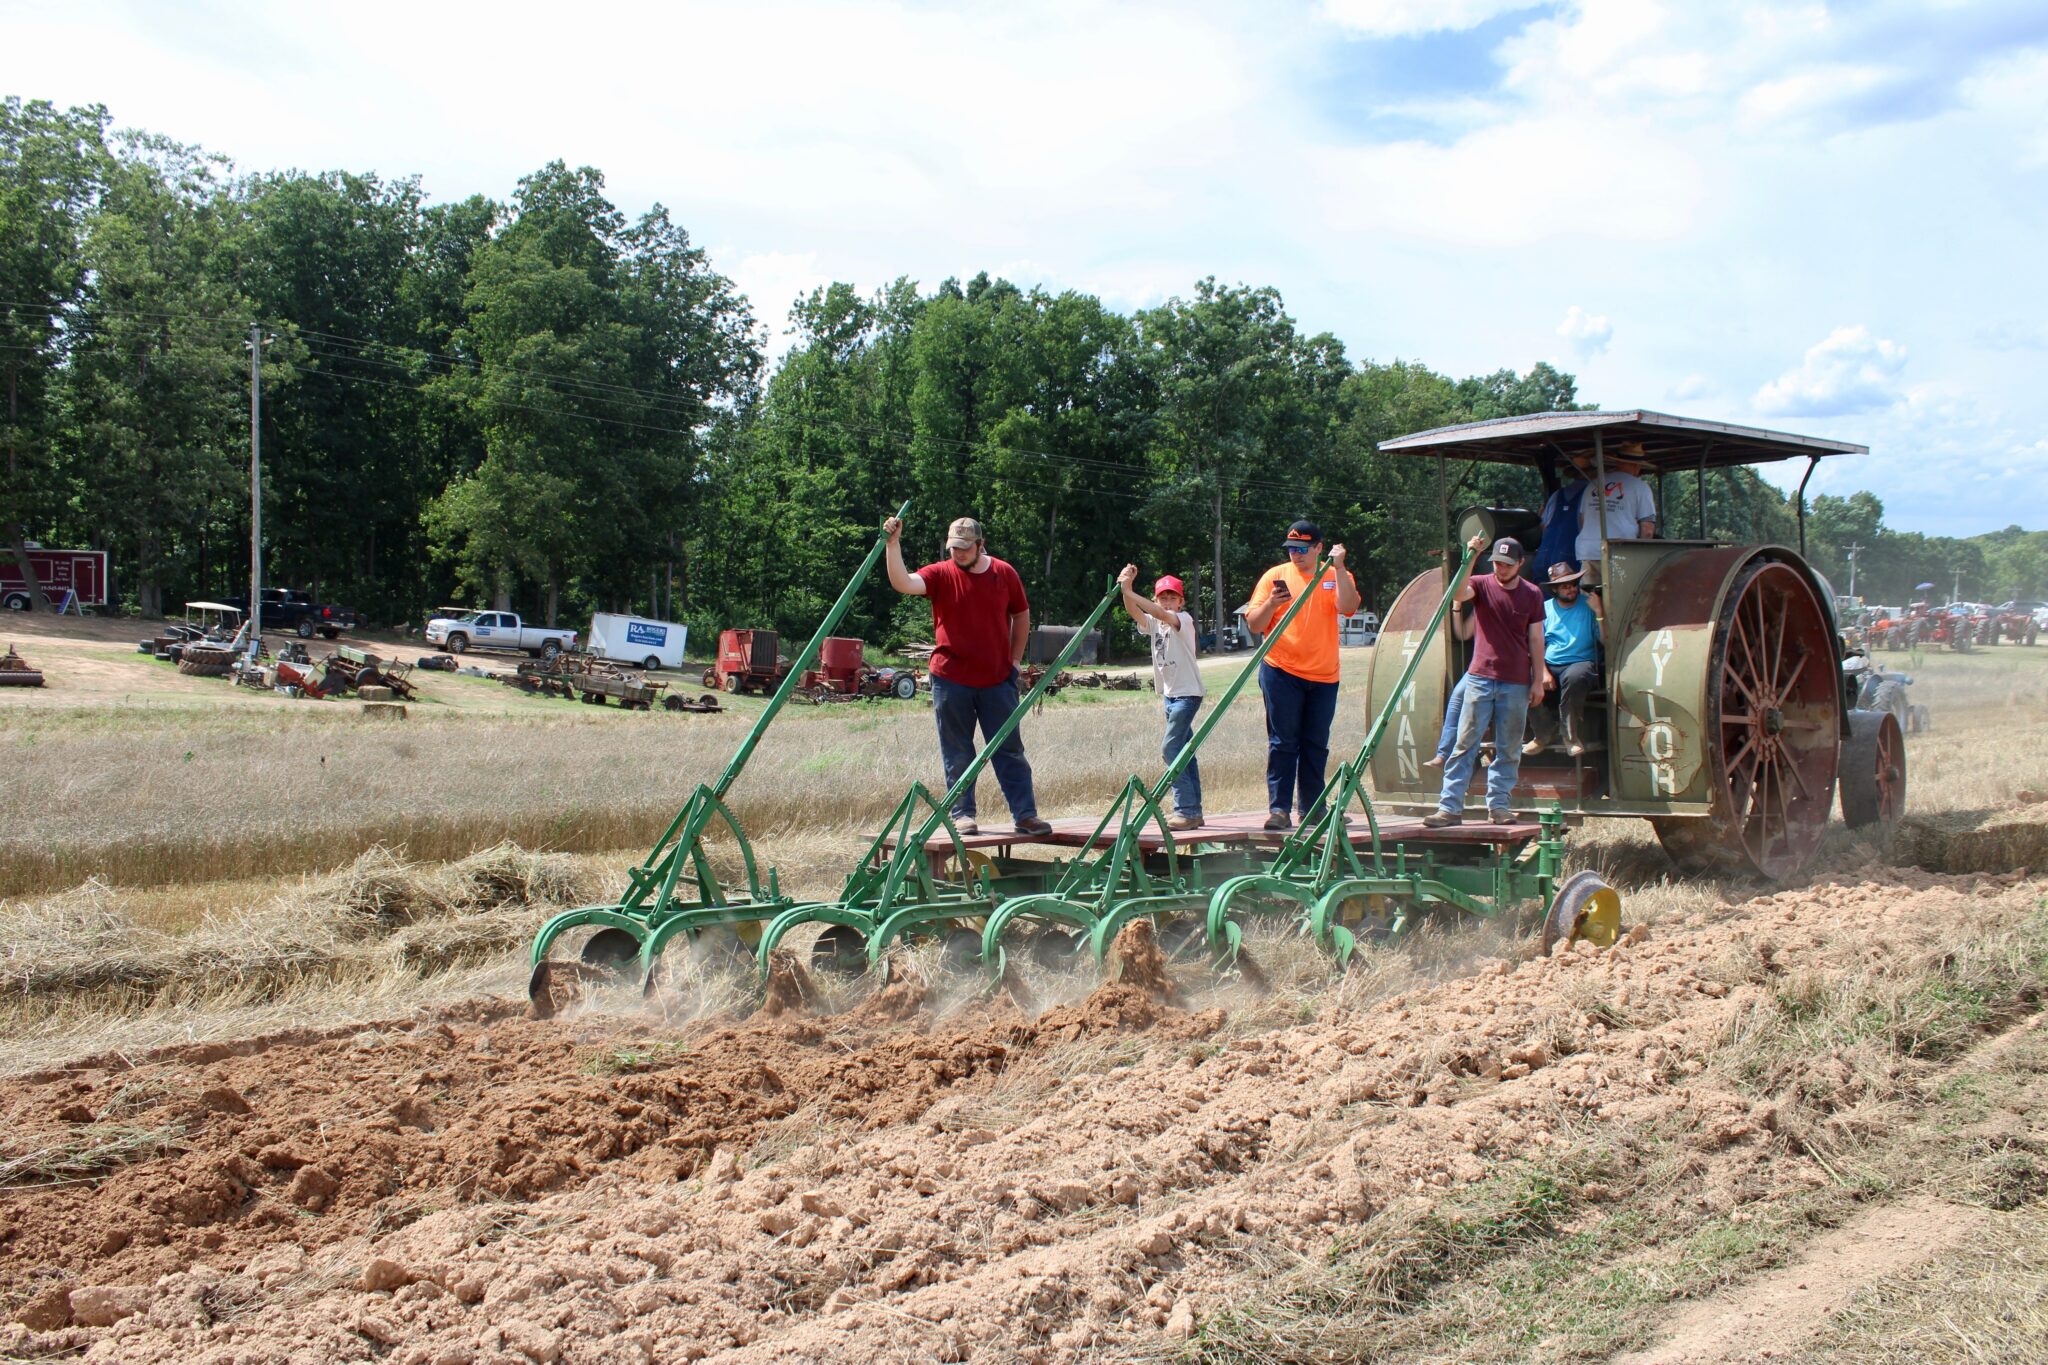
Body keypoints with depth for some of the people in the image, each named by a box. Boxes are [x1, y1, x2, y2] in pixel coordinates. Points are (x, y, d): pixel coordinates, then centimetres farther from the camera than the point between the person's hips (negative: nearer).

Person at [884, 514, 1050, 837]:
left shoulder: (1004, 573, 2)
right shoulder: (941, 574, -3)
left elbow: (1021, 615, 15)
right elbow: (903, 583, -20)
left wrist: (1015, 659, 10)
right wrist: (893, 543, -29)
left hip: (997, 680, 1)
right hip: (951, 680, -1)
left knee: (1011, 751, 5)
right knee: (957, 755, 5)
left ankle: (1026, 814, 9)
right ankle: (962, 814, 14)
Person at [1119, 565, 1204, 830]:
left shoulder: (1184, 620, -8)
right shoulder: (1153, 623, 10)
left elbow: (1161, 614, -27)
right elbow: (1134, 611, -7)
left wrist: (1130, 591, -33)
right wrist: (1125, 588, -25)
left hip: (1188, 693, -8)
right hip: (1170, 694, 8)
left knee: (1171, 750, -15)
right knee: (1184, 753, 10)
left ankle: (1187, 810, -14)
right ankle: (1193, 811, 14)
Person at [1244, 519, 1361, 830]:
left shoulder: (1336, 576, 7)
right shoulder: (1275, 575, 3)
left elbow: (1348, 607, -13)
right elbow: (1253, 623, 0)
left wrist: (1338, 568, -19)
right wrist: (1271, 603, -18)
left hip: (1324, 676, 2)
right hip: (1281, 672, -2)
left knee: (1316, 746, 9)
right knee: (1283, 743, -4)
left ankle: (1312, 808, 18)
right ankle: (1278, 808, -4)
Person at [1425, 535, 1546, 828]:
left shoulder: (1532, 594, 4)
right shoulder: (1482, 585, 0)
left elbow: (1535, 639, 6)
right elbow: (1457, 594, -23)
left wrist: (1538, 680, 4)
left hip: (1516, 683, 1)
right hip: (1480, 678, -1)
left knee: (1508, 749, 6)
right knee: (1465, 744, -3)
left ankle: (1498, 805, 14)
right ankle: (1450, 807, -3)